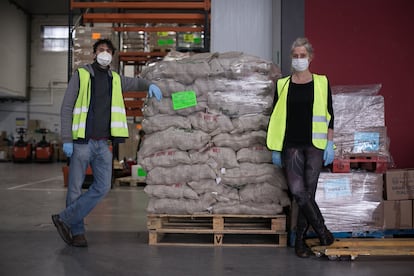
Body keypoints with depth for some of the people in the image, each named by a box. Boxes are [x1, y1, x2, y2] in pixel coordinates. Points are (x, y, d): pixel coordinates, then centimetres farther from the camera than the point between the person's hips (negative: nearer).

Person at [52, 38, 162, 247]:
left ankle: (65, 219, 8)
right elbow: (66, 107, -2)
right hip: (82, 142, -4)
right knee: (75, 188, 2)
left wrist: (150, 85, 11)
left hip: (103, 144, 5)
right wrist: (67, 139, -9)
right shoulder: (81, 75, 1)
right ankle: (77, 232, 16)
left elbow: (135, 82, 34)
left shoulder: (115, 79, 14)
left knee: (102, 187, -2)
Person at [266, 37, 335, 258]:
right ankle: (322, 231, 7)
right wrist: (275, 149, 5)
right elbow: (275, 117, 8)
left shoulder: (321, 82, 6)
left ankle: (300, 240, 15)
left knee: (308, 192, 1)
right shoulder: (283, 84, 7)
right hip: (291, 145, 1)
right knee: (297, 190, -11)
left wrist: (330, 144, 0)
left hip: (314, 145, 0)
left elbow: (329, 115, 7)